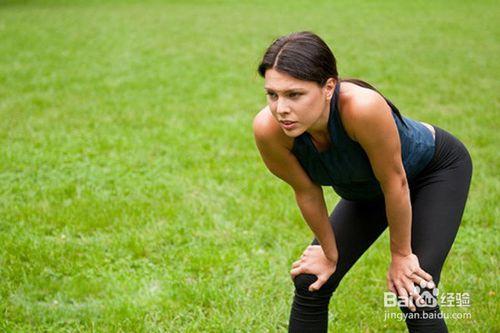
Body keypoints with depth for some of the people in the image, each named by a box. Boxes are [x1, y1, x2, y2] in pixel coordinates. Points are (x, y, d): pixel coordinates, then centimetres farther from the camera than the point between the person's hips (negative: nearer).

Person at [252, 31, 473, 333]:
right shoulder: (268, 129, -30)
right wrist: (330, 254, -1)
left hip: (437, 169, -4)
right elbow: (307, 191, -13)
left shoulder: (362, 107, -43)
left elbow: (395, 183, -28)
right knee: (310, 283, 0)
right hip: (367, 189, 4)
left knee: (411, 295, -15)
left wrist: (401, 254, -15)